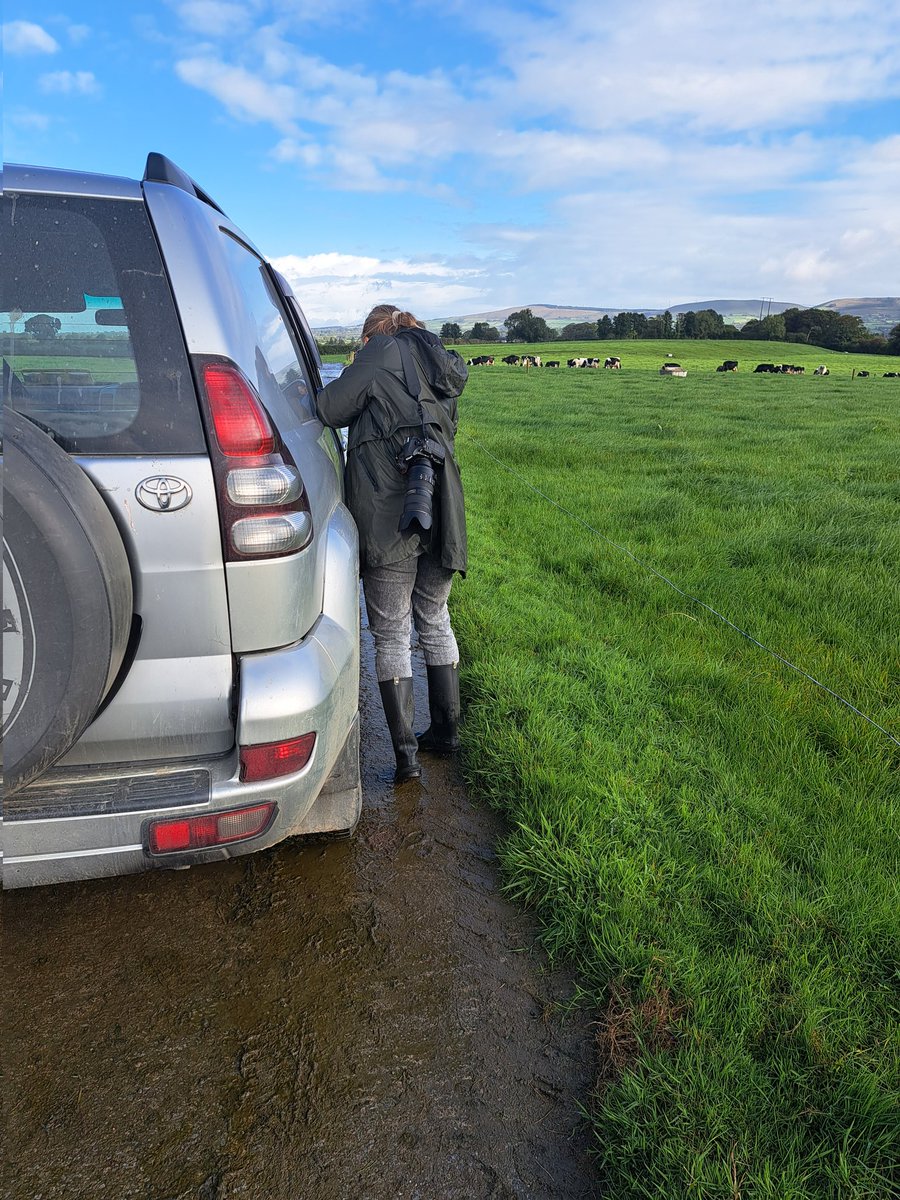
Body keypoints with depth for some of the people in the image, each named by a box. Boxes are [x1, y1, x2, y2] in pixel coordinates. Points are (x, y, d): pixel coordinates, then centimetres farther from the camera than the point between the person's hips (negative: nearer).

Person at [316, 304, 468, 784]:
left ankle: (405, 754, 3)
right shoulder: (441, 369, 23)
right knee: (434, 622, 19)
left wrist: (317, 391, 17)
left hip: (386, 518, -6)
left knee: (390, 635, 1)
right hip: (441, 509, 6)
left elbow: (330, 408, -6)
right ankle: (446, 731, 29)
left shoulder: (383, 351, 2)